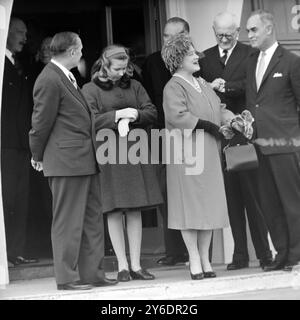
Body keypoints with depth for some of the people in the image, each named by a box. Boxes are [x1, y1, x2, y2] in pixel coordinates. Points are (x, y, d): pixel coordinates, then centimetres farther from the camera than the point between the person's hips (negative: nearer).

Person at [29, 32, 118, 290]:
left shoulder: (66, 77, 15)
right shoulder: (49, 80, -15)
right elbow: (42, 122, -10)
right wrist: (38, 157, -2)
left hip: (86, 160, 10)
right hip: (67, 161, -10)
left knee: (93, 218, 12)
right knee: (68, 220, -2)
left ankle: (92, 274, 19)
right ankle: (67, 278, 7)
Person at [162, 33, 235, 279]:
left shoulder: (202, 84, 17)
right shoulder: (174, 87, -7)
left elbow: (219, 109, 17)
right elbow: (178, 116, -19)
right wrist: (207, 125, -17)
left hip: (210, 153, 7)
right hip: (188, 153, -7)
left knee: (209, 204, 8)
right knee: (190, 204, -2)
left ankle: (205, 259, 16)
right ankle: (194, 261, 5)